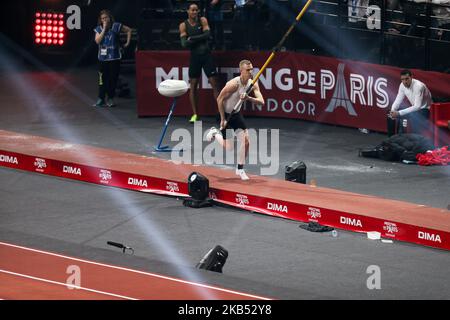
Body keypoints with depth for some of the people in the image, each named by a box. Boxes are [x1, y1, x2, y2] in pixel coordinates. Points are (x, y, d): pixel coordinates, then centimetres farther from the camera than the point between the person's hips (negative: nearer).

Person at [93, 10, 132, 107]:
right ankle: (101, 99, 3)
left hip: (114, 58, -1)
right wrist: (104, 29, -13)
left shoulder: (116, 26, -1)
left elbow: (128, 30, 10)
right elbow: (97, 40, -12)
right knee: (102, 79, -1)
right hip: (103, 58, 1)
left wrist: (128, 42, 5)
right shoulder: (99, 29, 3)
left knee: (113, 78, 2)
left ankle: (110, 98, 14)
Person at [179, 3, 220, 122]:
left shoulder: (202, 20, -1)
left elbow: (207, 35, -15)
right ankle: (195, 114, 10)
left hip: (206, 54, -1)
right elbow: (184, 43, -11)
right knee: (193, 86, 3)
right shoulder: (183, 25, -1)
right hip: (194, 56, 1)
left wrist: (192, 39, -16)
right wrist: (199, 39, -19)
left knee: (214, 83, -3)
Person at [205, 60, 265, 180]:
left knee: (245, 141, -5)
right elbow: (220, 99, -20)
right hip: (226, 114, -5)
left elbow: (261, 101, -21)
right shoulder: (234, 84, -29)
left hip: (237, 114, 6)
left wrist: (248, 98, -40)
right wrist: (222, 119, -17)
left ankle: (240, 169, 12)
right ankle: (214, 133, 30)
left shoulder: (253, 84, -11)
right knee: (228, 147, -1)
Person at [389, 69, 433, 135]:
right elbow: (398, 100, -3)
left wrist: (399, 113, -40)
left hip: (425, 110, -7)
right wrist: (393, 111, -25)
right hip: (415, 108, 7)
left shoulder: (418, 86, -31)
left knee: (413, 116, -32)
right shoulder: (402, 85, -9)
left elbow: (417, 107, -35)